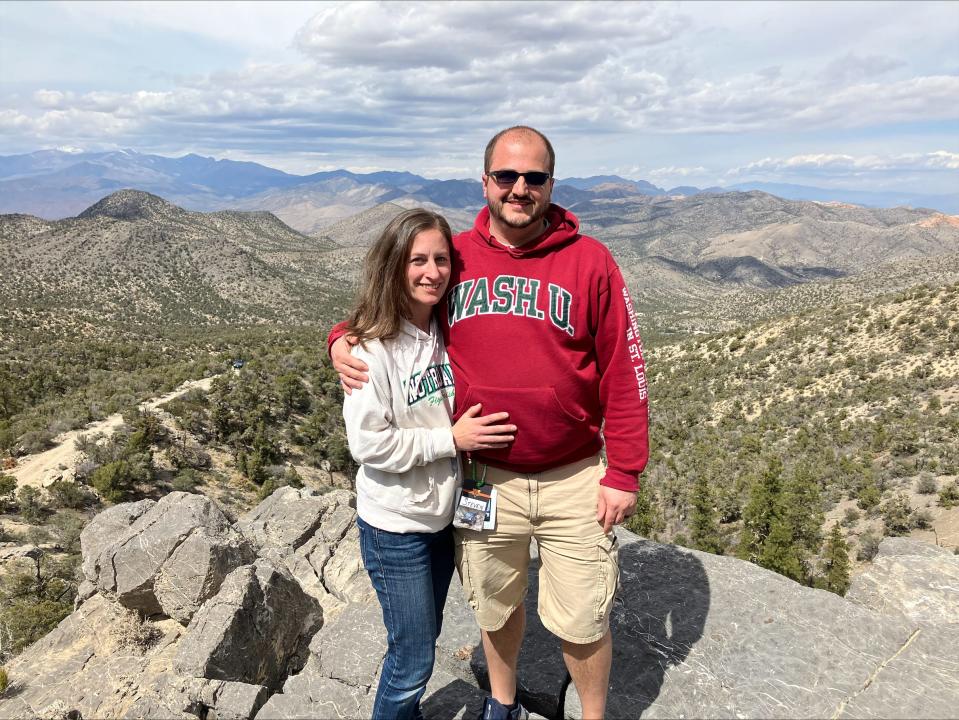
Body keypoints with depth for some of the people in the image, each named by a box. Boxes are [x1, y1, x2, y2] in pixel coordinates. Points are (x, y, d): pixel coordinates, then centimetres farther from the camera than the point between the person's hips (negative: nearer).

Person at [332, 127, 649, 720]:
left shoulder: (589, 260, -7)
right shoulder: (454, 256, -1)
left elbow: (624, 371, -6)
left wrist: (624, 474, -7)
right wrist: (344, 339, -5)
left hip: (574, 480, -2)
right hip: (485, 478, 2)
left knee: (583, 622, 13)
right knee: (497, 607, 23)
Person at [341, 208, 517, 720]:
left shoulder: (447, 332, -1)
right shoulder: (372, 347, -20)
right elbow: (367, 443, -21)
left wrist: (475, 431, -3)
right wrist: (452, 440, -21)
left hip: (445, 514, 6)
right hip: (396, 527, -6)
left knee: (424, 637, 23)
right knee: (412, 659, 7)